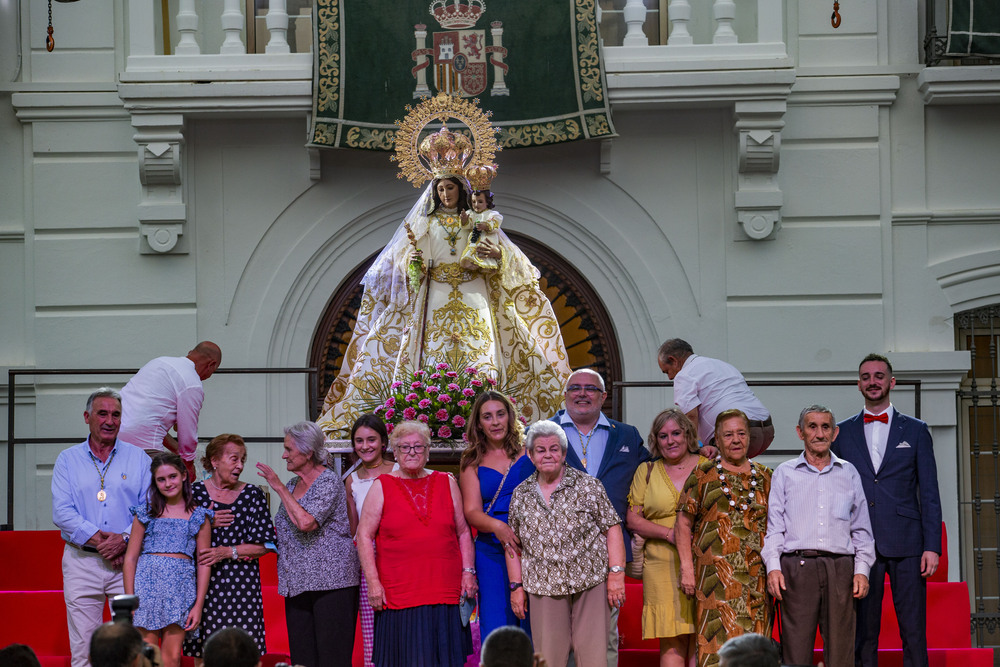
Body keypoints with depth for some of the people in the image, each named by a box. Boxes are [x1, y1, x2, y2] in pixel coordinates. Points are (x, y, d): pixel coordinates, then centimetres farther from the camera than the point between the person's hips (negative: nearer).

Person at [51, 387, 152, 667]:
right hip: (82, 562, 0)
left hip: (127, 562, 0)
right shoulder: (68, 460, 9)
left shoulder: (137, 458, 10)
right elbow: (61, 512, -2)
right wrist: (97, 539, -14)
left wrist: (124, 539, -15)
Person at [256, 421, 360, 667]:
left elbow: (306, 522, -22)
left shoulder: (328, 481, -7)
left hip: (330, 580, -8)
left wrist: (279, 488, -12)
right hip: (298, 582, 8)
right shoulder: (293, 485, 16)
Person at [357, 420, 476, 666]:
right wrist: (373, 582, -5)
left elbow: (463, 533, 15)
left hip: (445, 590, 2)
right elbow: (364, 537, 3)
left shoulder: (447, 483, 12)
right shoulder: (382, 487, 6)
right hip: (400, 594, -2)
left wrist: (468, 572, 5)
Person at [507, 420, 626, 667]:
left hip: (590, 582, -2)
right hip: (544, 588, 2)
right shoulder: (521, 495, 9)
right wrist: (516, 586, 9)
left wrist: (616, 573, -7)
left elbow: (612, 528, 0)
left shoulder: (587, 486, 1)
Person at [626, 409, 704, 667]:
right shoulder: (647, 471, 13)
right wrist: (668, 533, -8)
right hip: (663, 567, 1)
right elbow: (632, 519, 8)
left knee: (700, 641, -6)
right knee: (671, 643, -4)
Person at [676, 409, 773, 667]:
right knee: (718, 638, -10)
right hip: (715, 570, -3)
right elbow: (684, 523, 4)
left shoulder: (764, 477, 13)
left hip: (756, 575, 3)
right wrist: (687, 568, -5)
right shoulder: (703, 475, 6)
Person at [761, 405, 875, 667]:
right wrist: (773, 567, -5)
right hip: (797, 565, -1)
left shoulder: (848, 473, 17)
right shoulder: (785, 473, 13)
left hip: (840, 568, 1)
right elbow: (774, 525, 8)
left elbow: (861, 528, 16)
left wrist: (862, 569, 4)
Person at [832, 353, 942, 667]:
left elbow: (929, 494, 6)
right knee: (862, 633, 0)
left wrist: (932, 546, -4)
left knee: (914, 634, -5)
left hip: (906, 546, -1)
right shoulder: (842, 433, 12)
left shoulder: (915, 430, 9)